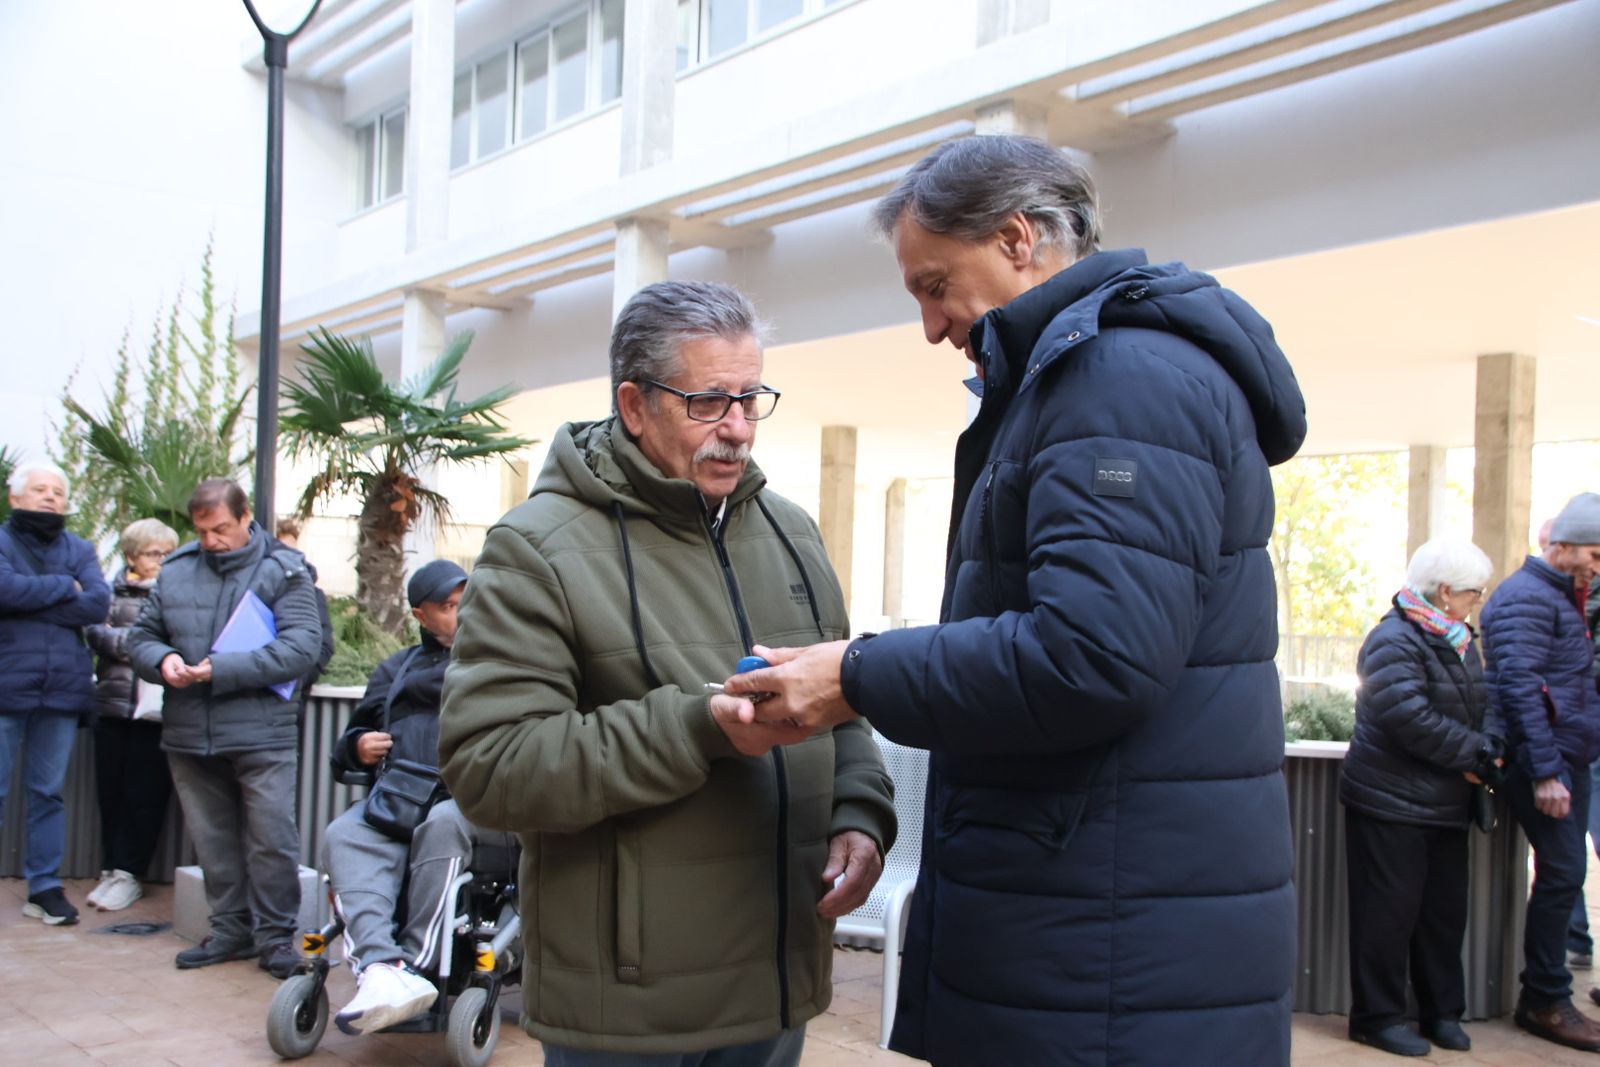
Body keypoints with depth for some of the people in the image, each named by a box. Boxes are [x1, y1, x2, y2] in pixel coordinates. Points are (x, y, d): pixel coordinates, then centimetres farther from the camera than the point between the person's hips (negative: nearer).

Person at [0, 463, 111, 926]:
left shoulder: (80, 550, 12)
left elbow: (99, 603, -5)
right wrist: (64, 587, -5)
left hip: (63, 690, 3)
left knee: (49, 793, 9)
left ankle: (45, 886, 16)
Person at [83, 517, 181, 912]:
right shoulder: (113, 591, 8)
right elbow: (96, 633, -4)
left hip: (157, 707, -3)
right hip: (114, 702, 3)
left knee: (144, 794, 0)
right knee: (110, 789, 9)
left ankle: (127, 872, 10)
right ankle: (112, 869, 20)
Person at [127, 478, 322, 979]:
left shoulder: (283, 571, -3)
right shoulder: (175, 571, 9)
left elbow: (302, 646, -13)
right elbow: (141, 636, 15)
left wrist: (223, 670, -20)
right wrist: (162, 659, -9)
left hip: (261, 735, -4)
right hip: (188, 735, 4)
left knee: (271, 839, -2)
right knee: (212, 840, 13)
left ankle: (275, 934, 10)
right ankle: (230, 928, 25)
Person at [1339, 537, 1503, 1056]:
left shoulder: (1460, 641, 14)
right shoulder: (1394, 642, -16)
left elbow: (1485, 705, 10)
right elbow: (1409, 719, -26)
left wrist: (1488, 749, -11)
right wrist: (1474, 755, -18)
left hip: (1447, 804, 9)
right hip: (1392, 803, -9)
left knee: (1446, 911, 14)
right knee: (1389, 912, -2)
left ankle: (1442, 1012, 26)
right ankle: (1377, 1017, 8)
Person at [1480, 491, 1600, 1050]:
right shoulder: (1527, 597, -12)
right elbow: (1520, 688, -19)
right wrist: (1545, 772, -21)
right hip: (1543, 759, -9)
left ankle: (1543, 995, 18)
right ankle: (1545, 1003, 2)